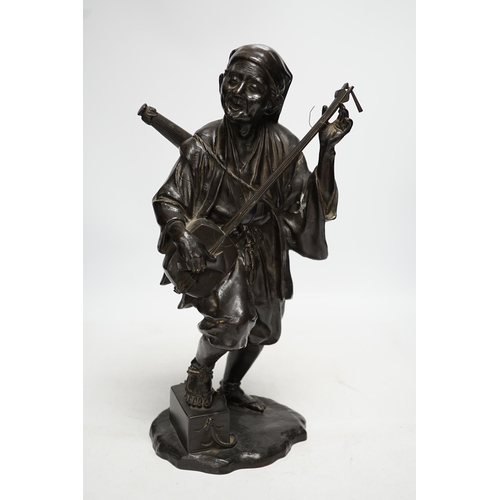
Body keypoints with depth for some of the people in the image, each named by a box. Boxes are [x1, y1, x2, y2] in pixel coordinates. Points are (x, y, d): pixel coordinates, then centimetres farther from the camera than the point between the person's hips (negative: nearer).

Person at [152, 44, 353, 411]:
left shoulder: (285, 147, -12)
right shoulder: (205, 144, -15)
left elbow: (307, 204, -12)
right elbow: (168, 199, -7)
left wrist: (327, 152, -21)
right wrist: (183, 234, -26)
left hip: (264, 250, 4)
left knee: (261, 327, 16)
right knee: (233, 315, -28)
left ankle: (231, 387, 45)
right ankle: (199, 369, 8)